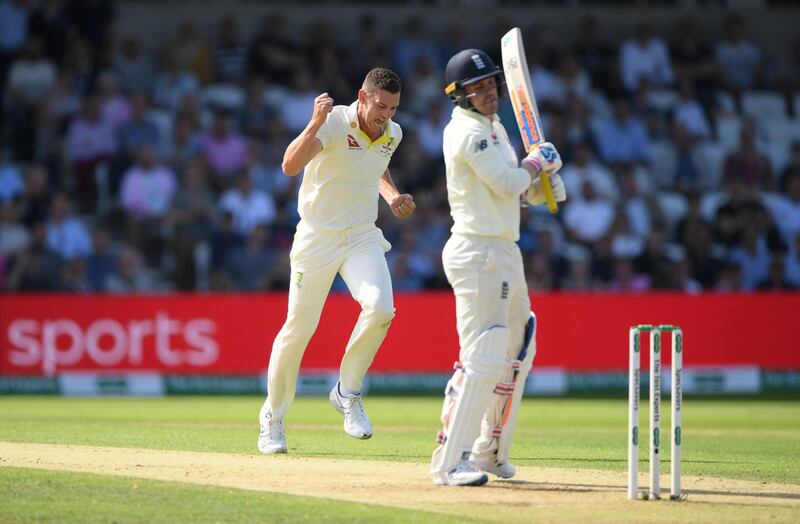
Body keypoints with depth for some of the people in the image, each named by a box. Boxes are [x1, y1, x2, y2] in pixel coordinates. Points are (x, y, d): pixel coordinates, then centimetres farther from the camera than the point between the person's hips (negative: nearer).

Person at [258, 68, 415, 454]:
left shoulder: (392, 134, 2)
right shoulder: (333, 124, -18)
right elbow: (290, 166, -34)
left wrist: (393, 198, 7)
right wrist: (314, 125, -49)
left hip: (363, 237, 4)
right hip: (318, 237, -4)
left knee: (380, 308, -22)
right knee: (299, 328, 1)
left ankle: (347, 393, -2)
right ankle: (272, 417, 20)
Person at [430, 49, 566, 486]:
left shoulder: (494, 128, 18)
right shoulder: (469, 131, -13)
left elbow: (516, 190, 22)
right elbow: (507, 183, -18)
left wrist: (544, 180, 2)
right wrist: (538, 160, 0)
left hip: (504, 253, 11)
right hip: (477, 254, -11)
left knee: (516, 352, 19)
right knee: (483, 359, -17)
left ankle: (489, 451, 28)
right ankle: (449, 461, -17)